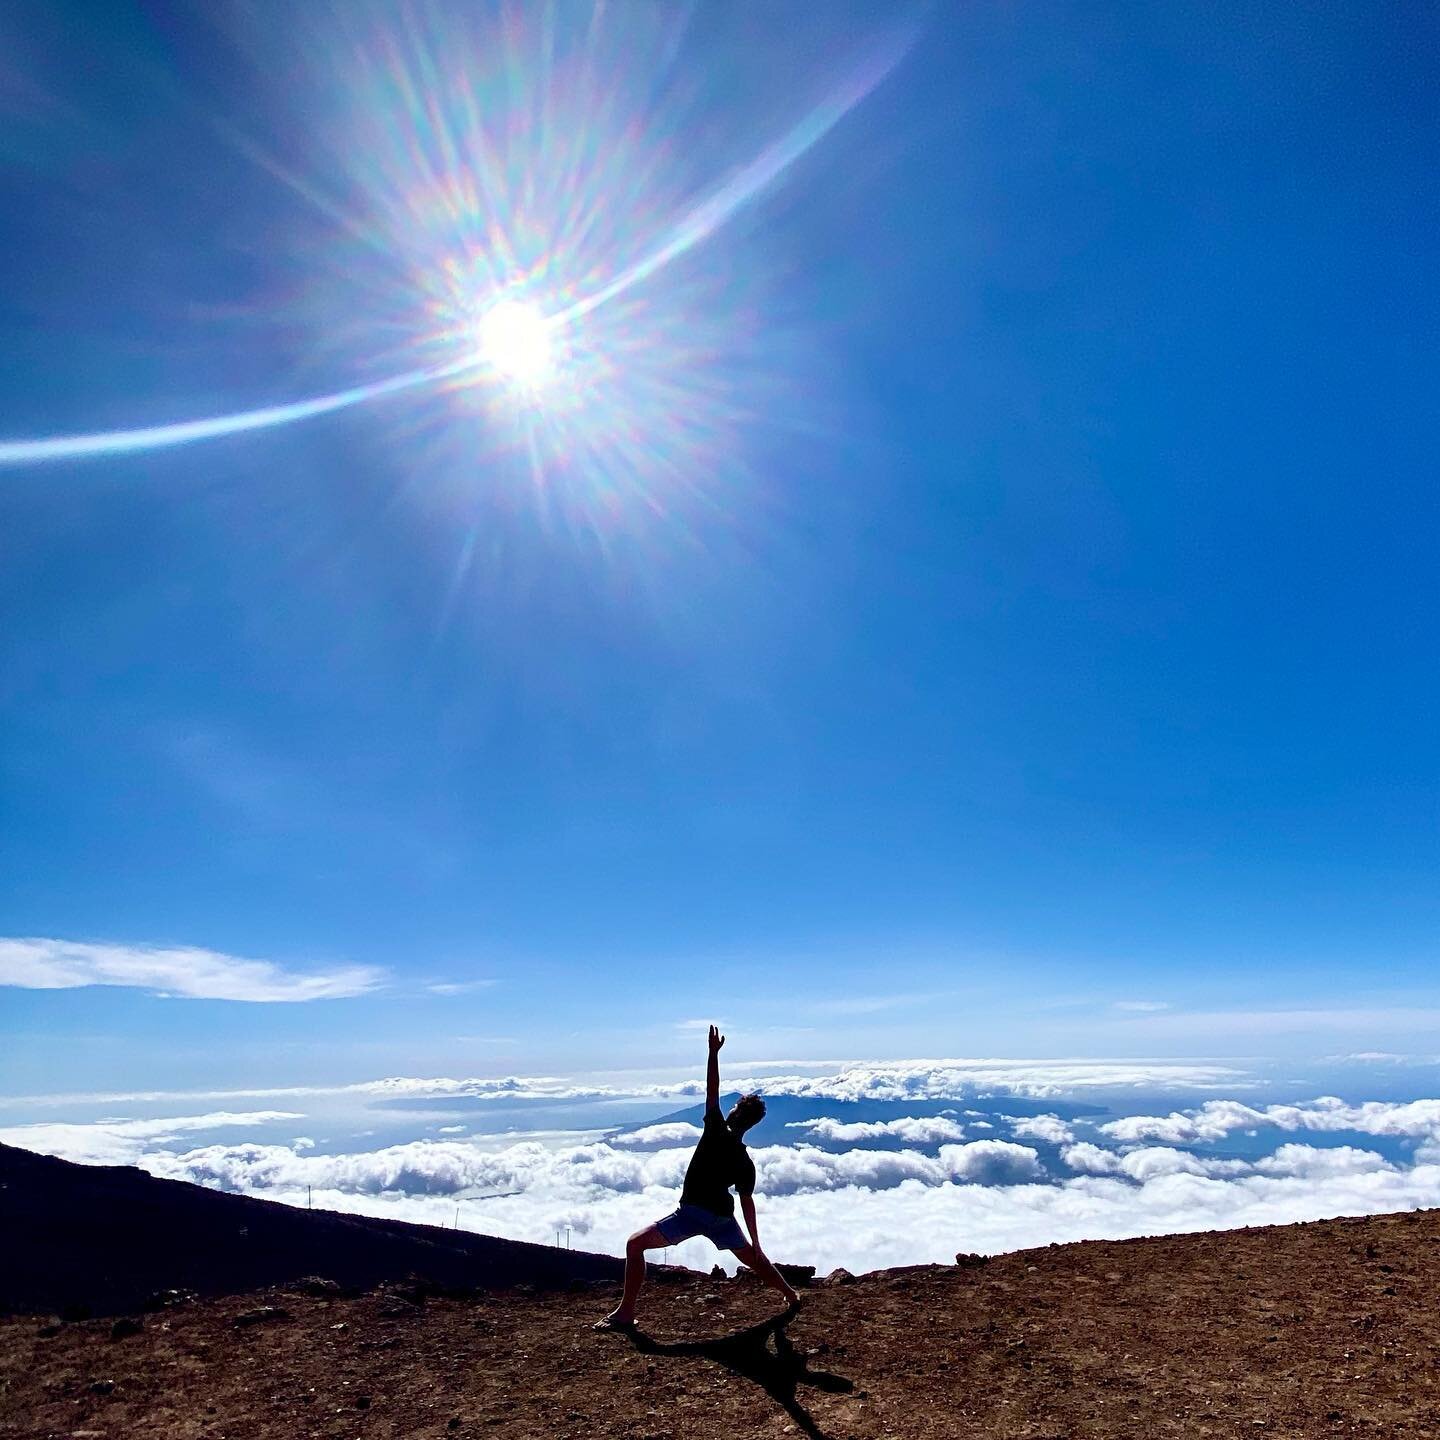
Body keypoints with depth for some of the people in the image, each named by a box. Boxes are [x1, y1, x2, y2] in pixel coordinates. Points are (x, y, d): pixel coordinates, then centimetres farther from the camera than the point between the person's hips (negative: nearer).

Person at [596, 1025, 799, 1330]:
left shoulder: (716, 1131, -10)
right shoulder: (746, 1162, 4)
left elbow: (712, 1092, -12)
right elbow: (747, 1203, 6)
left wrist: (714, 1053, -11)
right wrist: (755, 1242, 13)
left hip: (692, 1213, -6)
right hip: (723, 1218, 6)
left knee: (635, 1244, -1)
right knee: (754, 1258, 29)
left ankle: (625, 1313, -6)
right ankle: (791, 1296, 38)